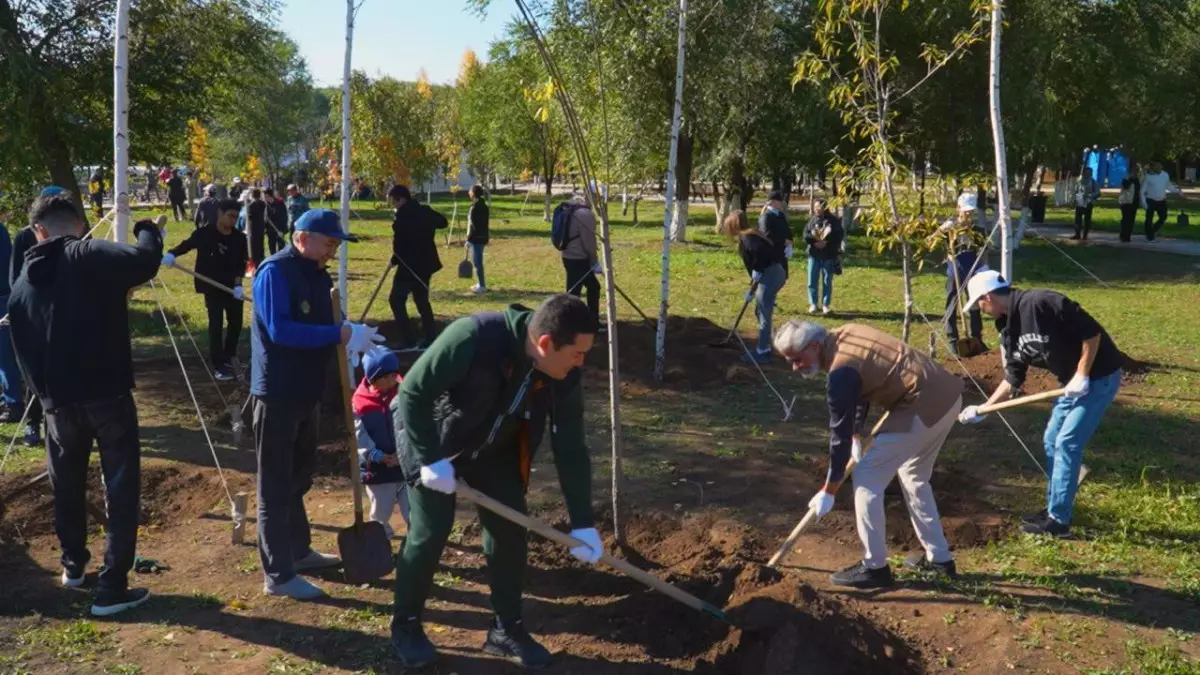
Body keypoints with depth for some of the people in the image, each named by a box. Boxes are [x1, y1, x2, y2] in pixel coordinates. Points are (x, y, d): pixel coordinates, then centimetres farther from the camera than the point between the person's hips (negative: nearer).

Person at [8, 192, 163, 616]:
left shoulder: (21, 283, 10)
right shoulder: (89, 256, -8)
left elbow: (22, 349, 13)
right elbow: (145, 261, -25)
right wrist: (147, 230, -4)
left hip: (58, 401, 5)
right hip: (107, 394, -5)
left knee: (67, 485, 23)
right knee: (121, 489, 1)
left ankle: (73, 565, 40)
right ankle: (112, 588, -1)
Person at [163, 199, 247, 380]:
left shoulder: (239, 238, -1)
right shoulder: (205, 233, -9)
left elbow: (241, 263, -3)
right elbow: (187, 245, 1)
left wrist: (238, 284, -16)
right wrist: (171, 254, -18)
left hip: (233, 286, 4)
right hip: (212, 286, -4)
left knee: (236, 322, 14)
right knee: (216, 324, -9)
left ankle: (229, 356, 37)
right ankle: (219, 365, -5)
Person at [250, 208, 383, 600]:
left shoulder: (318, 275, 9)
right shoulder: (275, 272, -17)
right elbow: (280, 330, -28)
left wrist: (352, 336, -9)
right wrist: (342, 334, -32)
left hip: (307, 390, 9)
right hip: (277, 392, -9)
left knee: (298, 477, 21)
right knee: (276, 484, 0)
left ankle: (299, 551, 36)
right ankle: (278, 574, 8)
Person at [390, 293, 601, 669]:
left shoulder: (564, 377, -20)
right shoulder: (474, 337, -38)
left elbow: (570, 448, -12)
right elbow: (413, 391, -28)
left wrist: (583, 522, -11)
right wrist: (431, 458, -28)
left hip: (494, 447, 5)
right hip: (431, 435, -5)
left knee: (509, 529, -1)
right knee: (430, 531, -9)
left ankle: (506, 628, 15)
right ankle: (405, 625, 13)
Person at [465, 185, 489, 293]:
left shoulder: (475, 207, -18)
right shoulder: (484, 205, 11)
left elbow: (473, 225, -20)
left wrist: (469, 239, -15)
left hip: (476, 238, -10)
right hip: (482, 237, 10)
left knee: (477, 262, -3)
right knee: (478, 261, 18)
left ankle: (482, 286, 1)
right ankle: (482, 284, 26)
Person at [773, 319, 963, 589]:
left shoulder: (841, 373, -17)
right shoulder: (846, 333, 10)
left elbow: (840, 434, -10)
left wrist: (828, 492, 1)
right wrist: (857, 436, 25)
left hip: (923, 408, -10)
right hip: (948, 393, 10)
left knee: (867, 479, 0)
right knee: (914, 477, 26)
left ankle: (874, 568, 8)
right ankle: (939, 558, 33)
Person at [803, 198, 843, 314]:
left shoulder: (834, 220, -2)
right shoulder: (812, 220, 7)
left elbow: (840, 235, -7)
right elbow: (806, 235, 1)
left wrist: (826, 243, -18)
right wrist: (814, 242, -17)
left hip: (829, 256, -2)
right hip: (814, 255, 2)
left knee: (827, 282, 4)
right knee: (812, 281, 1)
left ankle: (826, 304, 12)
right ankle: (813, 304, 10)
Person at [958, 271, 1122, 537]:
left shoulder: (1041, 303, -25)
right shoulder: (1009, 331, 3)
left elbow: (1092, 332, -25)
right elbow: (1013, 379, 11)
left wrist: (1082, 376, -22)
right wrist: (982, 409, 9)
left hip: (1098, 377, -9)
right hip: (1073, 382, 9)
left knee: (1067, 444, -7)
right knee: (1052, 442, 14)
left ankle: (1058, 520, 2)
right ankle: (1054, 508, 28)